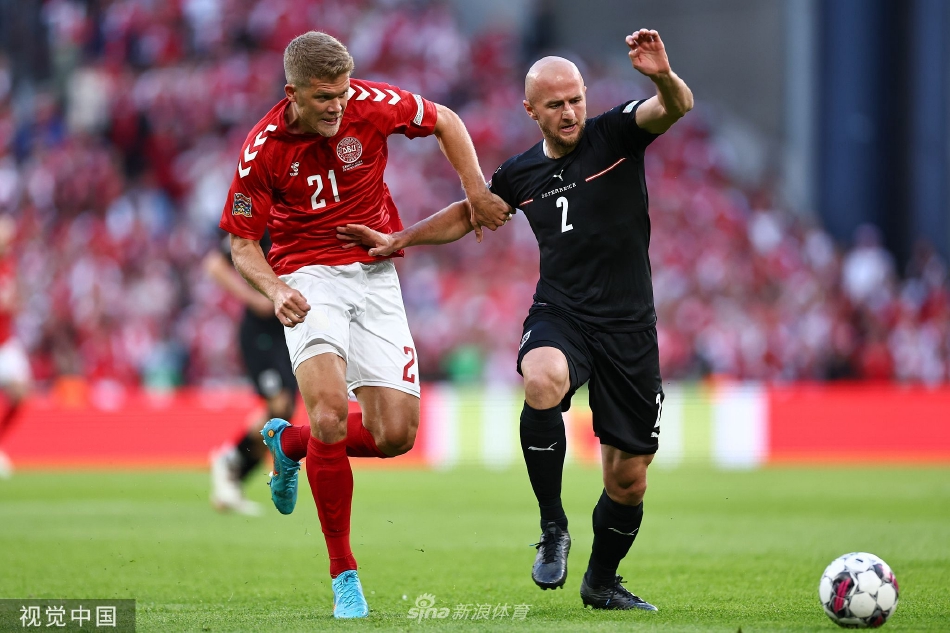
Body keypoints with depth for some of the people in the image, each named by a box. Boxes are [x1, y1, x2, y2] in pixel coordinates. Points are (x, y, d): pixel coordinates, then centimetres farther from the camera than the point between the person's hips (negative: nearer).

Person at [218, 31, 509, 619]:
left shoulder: (372, 104, -10)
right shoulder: (263, 148, -13)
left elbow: (446, 122, 9)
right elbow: (243, 241, -3)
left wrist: (477, 193, -1)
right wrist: (276, 290, -21)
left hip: (375, 275, 3)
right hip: (309, 277, -3)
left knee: (396, 434, -6)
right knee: (331, 409, -26)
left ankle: (290, 442, 27)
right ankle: (344, 574, -13)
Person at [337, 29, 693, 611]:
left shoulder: (616, 135, -2)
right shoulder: (520, 175, 8)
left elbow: (676, 108, -20)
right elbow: (469, 213, 26)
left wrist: (664, 76, -42)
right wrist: (401, 238, 18)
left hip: (629, 328, -1)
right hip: (560, 315, 1)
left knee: (628, 478, 4)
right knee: (543, 381, -37)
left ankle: (602, 581, 31)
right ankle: (553, 526, -21)